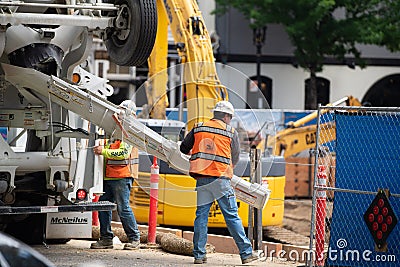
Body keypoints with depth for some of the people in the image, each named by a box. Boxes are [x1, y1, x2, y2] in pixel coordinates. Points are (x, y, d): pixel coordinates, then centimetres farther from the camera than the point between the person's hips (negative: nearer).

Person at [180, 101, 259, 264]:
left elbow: (184, 148, 17)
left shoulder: (198, 129, 10)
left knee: (201, 215, 9)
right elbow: (235, 158, 7)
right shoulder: (231, 132, 2)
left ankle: (199, 255, 7)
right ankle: (246, 253, 1)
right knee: (232, 216, 0)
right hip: (221, 179, -3)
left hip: (202, 178, 3)